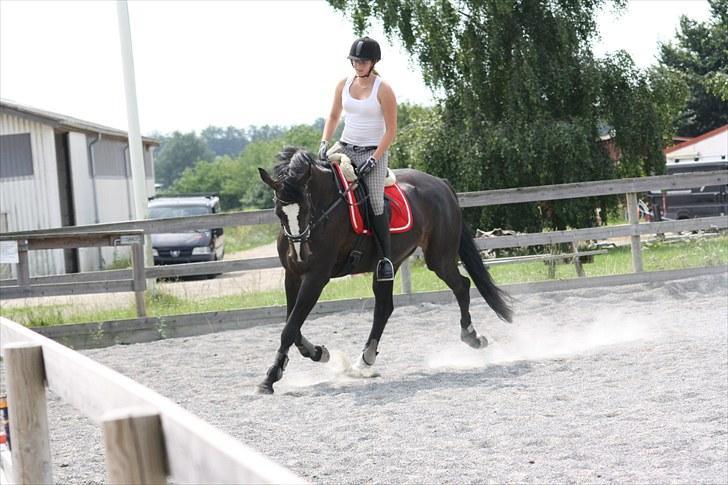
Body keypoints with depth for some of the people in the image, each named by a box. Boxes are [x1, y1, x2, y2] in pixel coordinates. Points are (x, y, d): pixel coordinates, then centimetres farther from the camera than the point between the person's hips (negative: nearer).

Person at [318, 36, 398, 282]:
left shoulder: (383, 90, -10)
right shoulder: (344, 84, 5)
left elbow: (391, 130, -10)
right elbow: (334, 117, 16)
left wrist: (373, 160, -17)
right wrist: (324, 143, 0)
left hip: (373, 151, -5)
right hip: (345, 147, 5)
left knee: (375, 202, -19)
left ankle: (386, 257, -10)